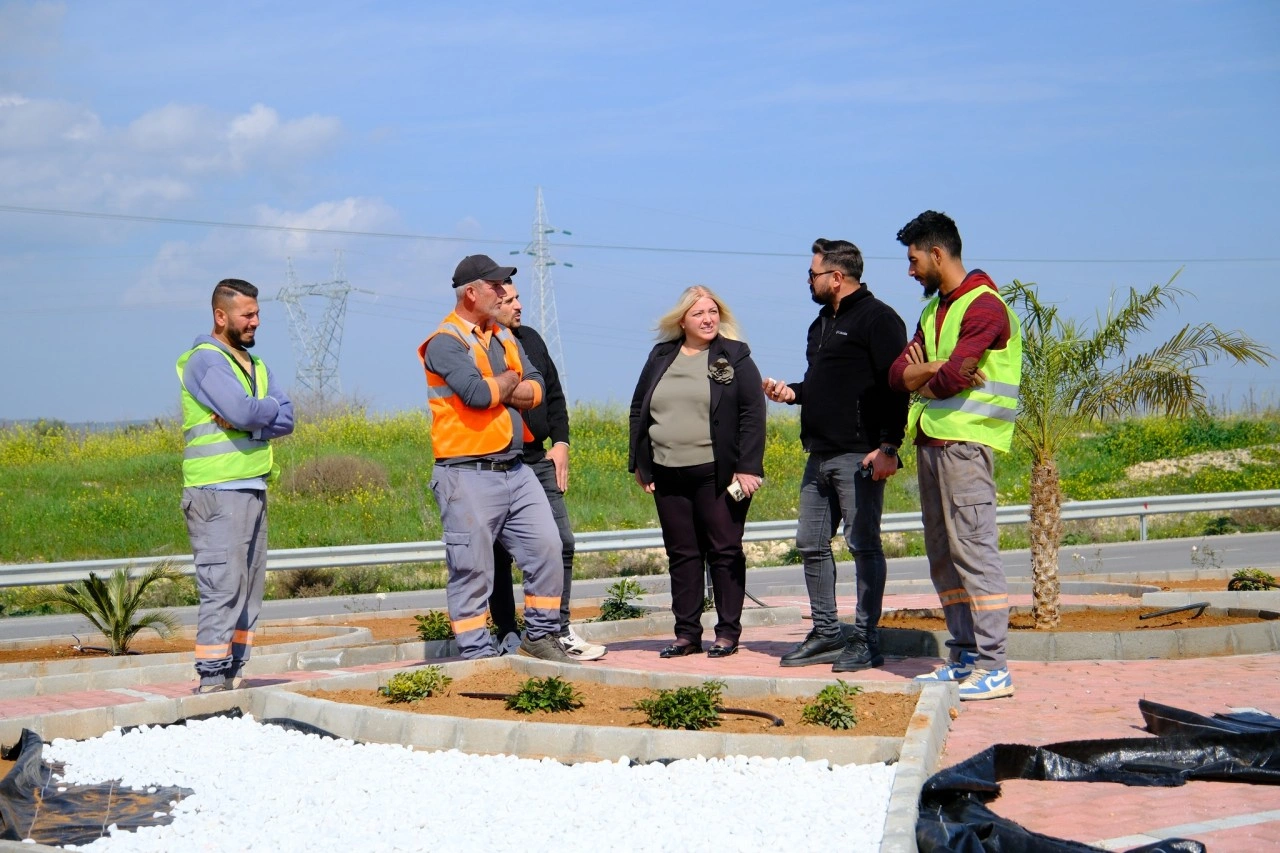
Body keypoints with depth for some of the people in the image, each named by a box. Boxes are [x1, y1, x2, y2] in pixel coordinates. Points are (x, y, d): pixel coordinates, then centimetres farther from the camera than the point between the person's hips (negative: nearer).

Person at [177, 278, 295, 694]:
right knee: (223, 587, -11)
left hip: (253, 488, 9)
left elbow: (285, 420, 7)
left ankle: (234, 676, 14)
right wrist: (270, 406, -1)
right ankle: (212, 681, -10)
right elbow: (245, 411, -22)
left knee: (249, 590, 9)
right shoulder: (206, 360, -8)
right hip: (218, 491, -9)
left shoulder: (254, 363, 19)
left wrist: (248, 417, -10)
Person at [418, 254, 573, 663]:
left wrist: (497, 389, -12)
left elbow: (535, 389, 5)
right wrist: (508, 380, -3)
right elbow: (476, 392, -23)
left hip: (515, 470, 8)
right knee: (472, 568, -2)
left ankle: (541, 636, 17)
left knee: (546, 547, 4)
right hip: (468, 474, -7)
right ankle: (476, 655, 5)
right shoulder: (446, 342, -10)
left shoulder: (506, 338, 16)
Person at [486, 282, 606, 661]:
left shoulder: (530, 340, 14)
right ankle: (508, 636, 8)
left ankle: (559, 631, 12)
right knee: (499, 554, 0)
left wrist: (560, 442, 12)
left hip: (539, 461, 7)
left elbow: (554, 395, 20)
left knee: (560, 543, 4)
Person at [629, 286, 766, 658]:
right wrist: (640, 463, 10)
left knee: (724, 551, 0)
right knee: (681, 554, 7)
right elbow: (639, 410, 17)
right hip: (669, 475, 4)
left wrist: (746, 468, -13)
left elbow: (753, 413, -6)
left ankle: (728, 632, 7)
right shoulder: (661, 357, 12)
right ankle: (687, 633, 13)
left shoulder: (735, 357, -1)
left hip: (717, 474, -4)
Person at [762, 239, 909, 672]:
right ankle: (827, 634, 18)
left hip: (858, 457, -10)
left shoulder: (877, 319, -8)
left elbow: (895, 386, -15)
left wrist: (888, 447, -21)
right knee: (811, 545, 10)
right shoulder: (823, 323, 20)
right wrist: (791, 391, 10)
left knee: (864, 546, -5)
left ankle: (866, 640, -1)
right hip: (820, 456, 10)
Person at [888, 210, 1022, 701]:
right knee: (942, 554, 10)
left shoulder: (984, 306, -9)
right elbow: (898, 373, 9)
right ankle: (964, 656, 15)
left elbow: (950, 379, -19)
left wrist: (924, 382, 1)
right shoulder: (934, 310, 20)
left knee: (974, 550, -11)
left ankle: (993, 666, -11)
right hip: (931, 440, 9)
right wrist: (937, 370, -10)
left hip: (965, 441, -9)